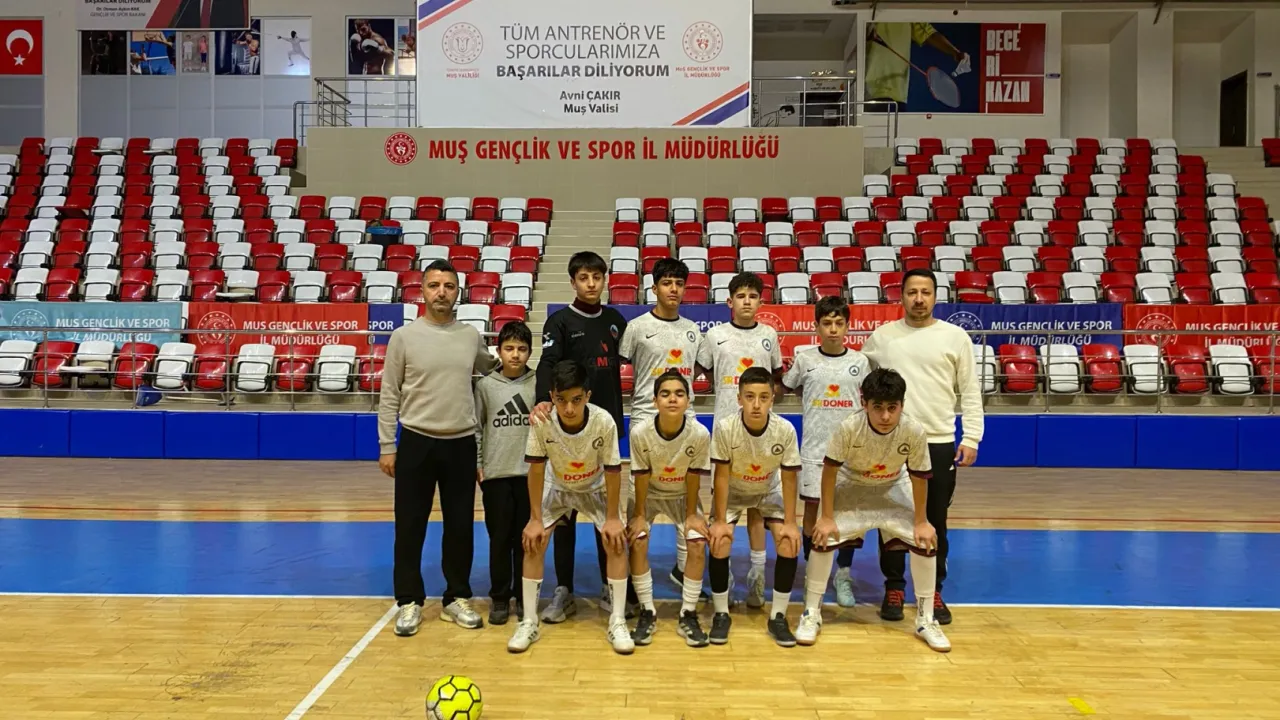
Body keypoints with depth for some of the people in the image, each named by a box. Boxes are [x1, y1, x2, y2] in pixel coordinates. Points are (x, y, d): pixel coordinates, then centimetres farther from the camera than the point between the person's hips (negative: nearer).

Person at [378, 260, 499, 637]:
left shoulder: (471, 336, 4)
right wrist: (387, 446, -5)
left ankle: (457, 599, 24)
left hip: (461, 443, 3)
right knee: (410, 527, 5)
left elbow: (490, 369, 24)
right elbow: (390, 396, -2)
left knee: (460, 526, 10)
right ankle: (410, 602, 19)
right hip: (416, 442, -2)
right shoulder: (404, 336, -3)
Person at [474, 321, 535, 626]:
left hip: (530, 473, 0)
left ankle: (525, 596, 20)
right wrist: (476, 464, 0)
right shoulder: (485, 385, 1)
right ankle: (500, 597, 18)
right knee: (499, 538, 6)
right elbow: (476, 427, 5)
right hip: (495, 474, 0)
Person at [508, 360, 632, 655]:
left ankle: (617, 623, -1)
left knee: (617, 543, -14)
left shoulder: (604, 422, -35)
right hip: (558, 487, 1)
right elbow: (536, 469, -20)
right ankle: (529, 622, 2)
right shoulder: (541, 422, -33)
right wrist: (535, 518, -17)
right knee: (533, 543, -11)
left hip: (596, 489, -1)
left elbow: (612, 471, -23)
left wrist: (613, 517, -17)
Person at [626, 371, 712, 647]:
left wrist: (691, 514, -10)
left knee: (698, 544, -18)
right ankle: (647, 613, -3)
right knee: (637, 541, -21)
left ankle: (688, 615, -1)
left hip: (682, 496, 1)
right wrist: (639, 514, -13)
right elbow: (641, 476, -18)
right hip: (650, 494, 0)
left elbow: (693, 477, -16)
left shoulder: (700, 433, -29)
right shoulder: (640, 432, -29)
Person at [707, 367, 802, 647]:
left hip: (769, 492, 1)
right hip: (732, 493, -1)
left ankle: (778, 616, 4)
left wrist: (790, 523, -17)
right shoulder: (724, 428, -32)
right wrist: (719, 520, -20)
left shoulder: (785, 430, -28)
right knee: (719, 547, -18)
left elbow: (789, 479, -17)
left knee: (789, 547, -15)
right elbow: (722, 475, -22)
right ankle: (721, 613, 4)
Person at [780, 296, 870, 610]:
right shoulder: (805, 359, -1)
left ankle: (843, 575, 18)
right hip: (813, 447, 0)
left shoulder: (859, 361, 2)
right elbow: (786, 388, 13)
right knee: (811, 507, 5)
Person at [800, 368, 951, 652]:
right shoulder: (850, 427, -35)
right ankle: (811, 615, 3)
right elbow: (830, 469, -21)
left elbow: (919, 477, -15)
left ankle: (926, 620, 12)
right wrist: (827, 516, -18)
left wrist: (920, 521, -8)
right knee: (823, 538, -16)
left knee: (926, 542, -9)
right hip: (851, 486, -1)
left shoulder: (914, 431, -31)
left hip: (893, 488, 2)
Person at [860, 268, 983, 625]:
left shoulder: (955, 336, 2)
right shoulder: (881, 336, 4)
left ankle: (934, 592, 22)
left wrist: (971, 438, -4)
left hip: (940, 444, 0)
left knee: (935, 522, 8)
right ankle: (894, 589, 22)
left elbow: (970, 391, 3)